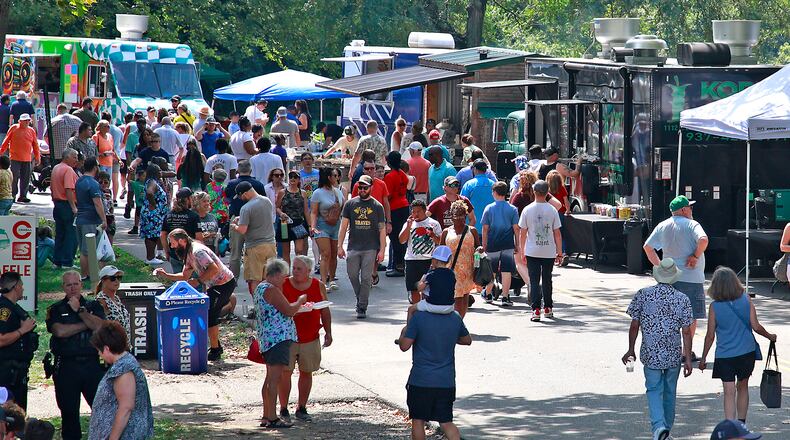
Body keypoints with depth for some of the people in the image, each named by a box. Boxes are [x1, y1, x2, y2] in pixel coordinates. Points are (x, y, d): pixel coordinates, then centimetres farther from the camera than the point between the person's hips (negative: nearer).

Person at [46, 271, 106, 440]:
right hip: (66, 367, -1)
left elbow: (99, 326, -6)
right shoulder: (56, 309, 7)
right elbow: (60, 331, -11)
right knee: (69, 411, 4)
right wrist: (86, 324, -6)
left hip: (93, 364, 1)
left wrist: (80, 310, -8)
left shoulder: (93, 306, 12)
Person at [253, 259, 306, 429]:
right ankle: (272, 418, -13)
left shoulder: (260, 288, 17)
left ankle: (266, 416, 20)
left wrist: (295, 306, 21)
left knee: (270, 378, 16)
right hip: (278, 338, -11)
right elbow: (289, 311, -16)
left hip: (267, 339, 11)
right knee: (274, 378, -11)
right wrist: (300, 300, 1)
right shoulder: (271, 290, -15)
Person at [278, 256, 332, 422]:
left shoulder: (318, 286, 3)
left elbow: (325, 311, 10)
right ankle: (283, 408, 6)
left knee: (306, 372, 8)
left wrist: (328, 332, 6)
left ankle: (301, 408, 18)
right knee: (285, 372, -4)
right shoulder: (283, 285, -3)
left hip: (310, 339, 2)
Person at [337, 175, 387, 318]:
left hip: (371, 249, -2)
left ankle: (362, 308, 3)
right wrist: (340, 246, 3)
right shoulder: (350, 204, 8)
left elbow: (382, 229, 4)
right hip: (353, 247, 2)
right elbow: (344, 226, 10)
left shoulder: (377, 206, 4)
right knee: (352, 275, 2)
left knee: (366, 278, -3)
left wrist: (382, 250, -3)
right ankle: (360, 299, 25)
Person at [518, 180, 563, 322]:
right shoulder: (552, 210, -4)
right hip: (549, 251, 1)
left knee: (534, 281, 1)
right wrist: (559, 252, 8)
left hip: (532, 252, -1)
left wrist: (522, 252, 6)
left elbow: (522, 233, -2)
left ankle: (536, 310, -8)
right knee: (547, 280, 15)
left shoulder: (527, 210, -5)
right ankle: (548, 309, 23)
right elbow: (557, 234, 0)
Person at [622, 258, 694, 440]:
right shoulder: (682, 300, -5)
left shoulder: (643, 295, -6)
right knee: (670, 392, 16)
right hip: (674, 355, 1)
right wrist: (688, 359, 0)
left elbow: (634, 326, -4)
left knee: (654, 390, 5)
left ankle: (658, 425, -16)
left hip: (650, 353, -1)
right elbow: (686, 332, -5)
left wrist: (631, 350, 8)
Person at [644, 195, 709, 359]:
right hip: (691, 277, -5)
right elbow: (703, 239, -26)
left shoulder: (662, 226, 9)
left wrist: (660, 266, 13)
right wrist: (695, 256, -12)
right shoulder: (691, 224, -8)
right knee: (691, 316, 3)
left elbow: (647, 247, 9)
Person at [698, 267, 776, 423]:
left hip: (724, 356, -2)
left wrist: (703, 359, 6)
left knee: (729, 392, -2)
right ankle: (741, 424, 32)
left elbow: (710, 336, -5)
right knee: (743, 387, 21)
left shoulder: (714, 306, -10)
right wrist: (770, 336, 16)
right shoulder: (746, 300, -5)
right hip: (747, 352, 2)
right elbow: (756, 327, -4)